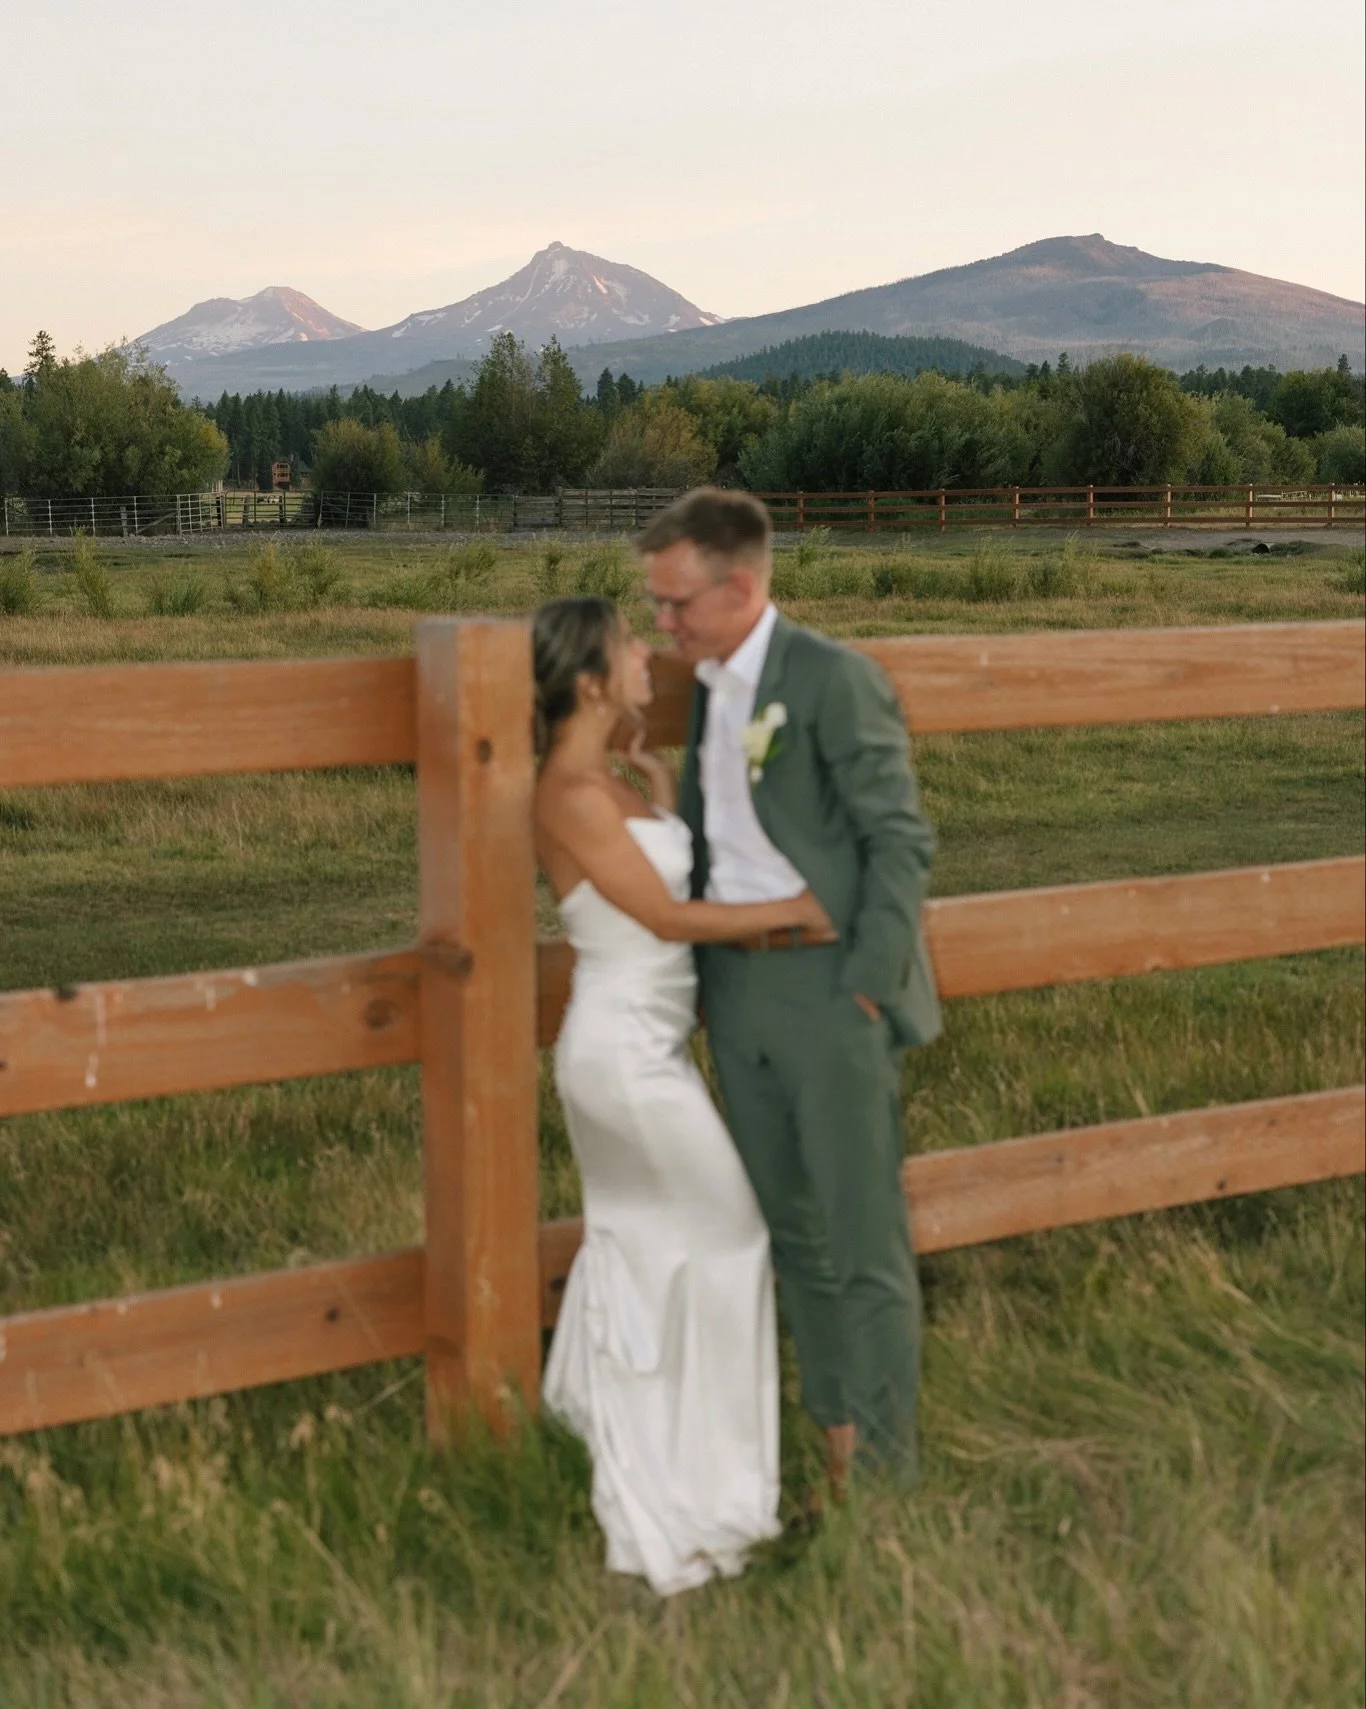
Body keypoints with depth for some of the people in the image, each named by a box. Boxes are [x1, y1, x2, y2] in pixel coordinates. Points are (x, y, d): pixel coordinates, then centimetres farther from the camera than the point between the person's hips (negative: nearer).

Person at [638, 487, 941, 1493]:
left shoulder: (834, 680, -13)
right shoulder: (708, 687, 11)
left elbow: (902, 840, -13)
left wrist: (868, 989, -17)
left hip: (831, 988, -8)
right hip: (738, 991, 8)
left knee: (863, 1241, 0)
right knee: (791, 1228, 16)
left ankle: (886, 1470, 10)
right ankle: (833, 1427, 29)